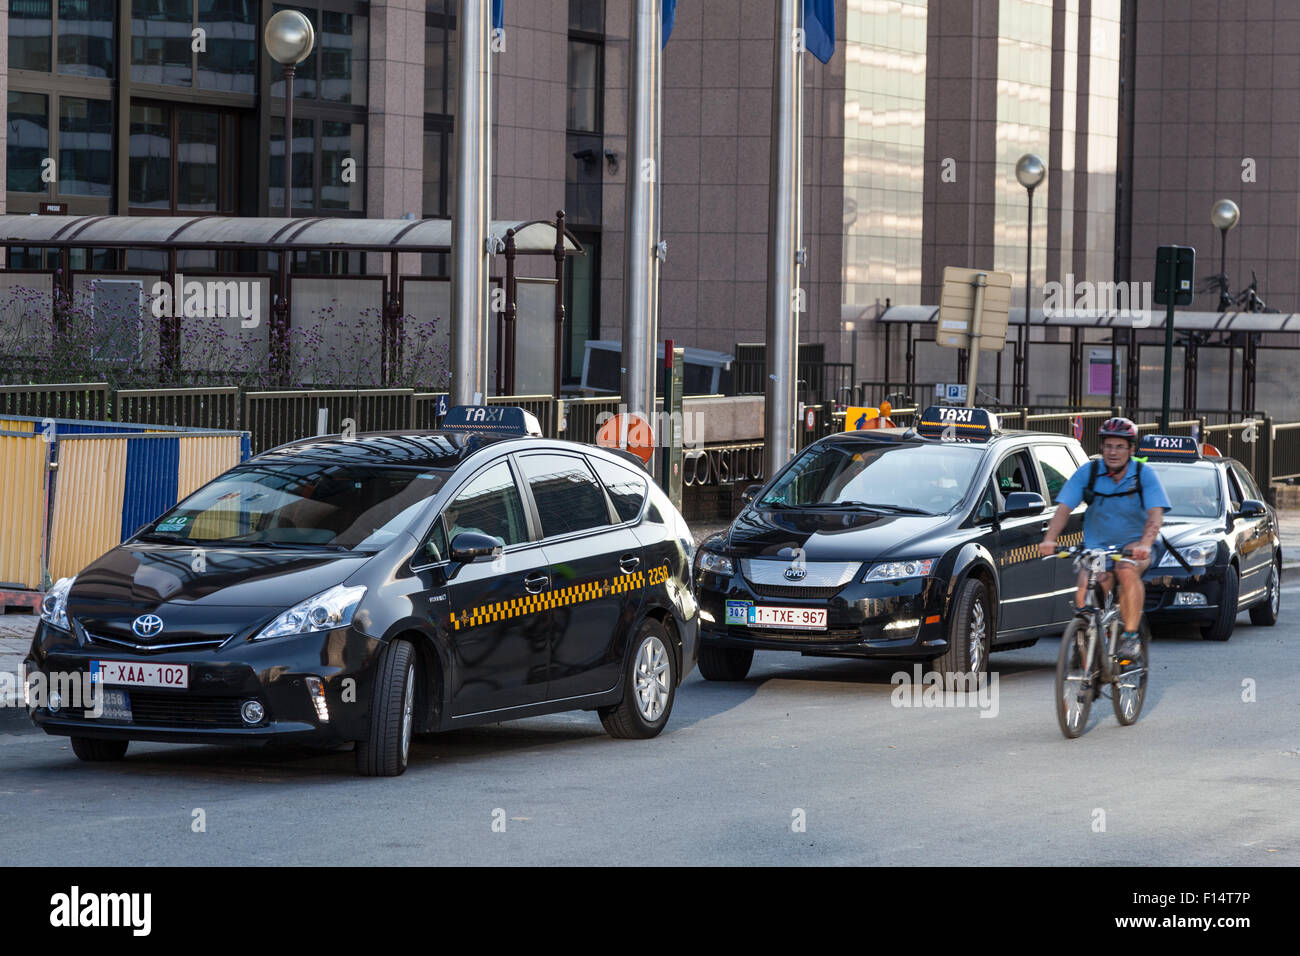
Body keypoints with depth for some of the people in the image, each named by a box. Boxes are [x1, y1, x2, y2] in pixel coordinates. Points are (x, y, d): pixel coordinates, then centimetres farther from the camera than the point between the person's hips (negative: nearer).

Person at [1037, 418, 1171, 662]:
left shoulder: (1144, 475, -8)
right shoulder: (1088, 472, -5)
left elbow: (1155, 514, -20)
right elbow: (1063, 508, -11)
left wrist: (1145, 545, -39)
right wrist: (1049, 540, -28)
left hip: (1132, 544, -2)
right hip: (1096, 547, 2)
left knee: (1127, 570, -34)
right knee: (1085, 594, -22)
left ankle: (1130, 637, -25)